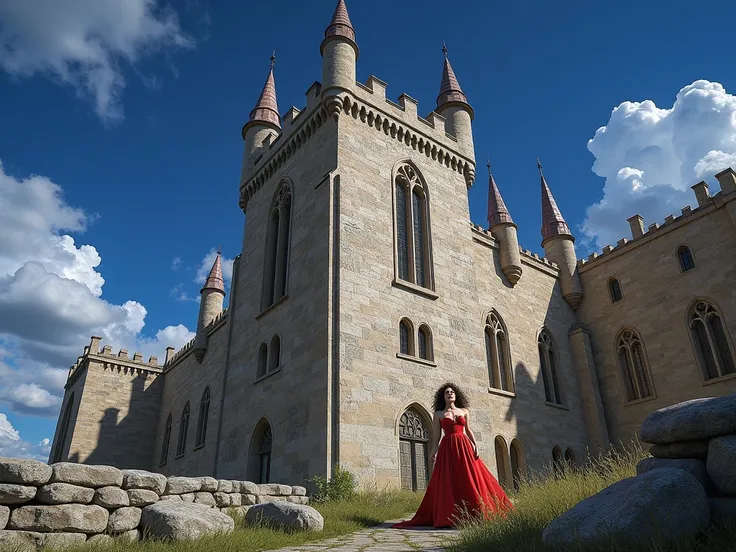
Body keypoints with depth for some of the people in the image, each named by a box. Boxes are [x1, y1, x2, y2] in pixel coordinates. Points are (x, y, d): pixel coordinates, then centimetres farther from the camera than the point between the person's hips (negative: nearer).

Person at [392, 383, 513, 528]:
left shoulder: (464, 411, 14)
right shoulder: (438, 414, 9)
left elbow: (468, 430, 15)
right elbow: (437, 436, 7)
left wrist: (475, 445, 2)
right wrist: (434, 452, -2)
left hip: (464, 447, 2)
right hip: (447, 448, -1)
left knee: (469, 478, -3)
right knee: (449, 482, -3)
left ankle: (476, 513, 3)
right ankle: (451, 516, 0)